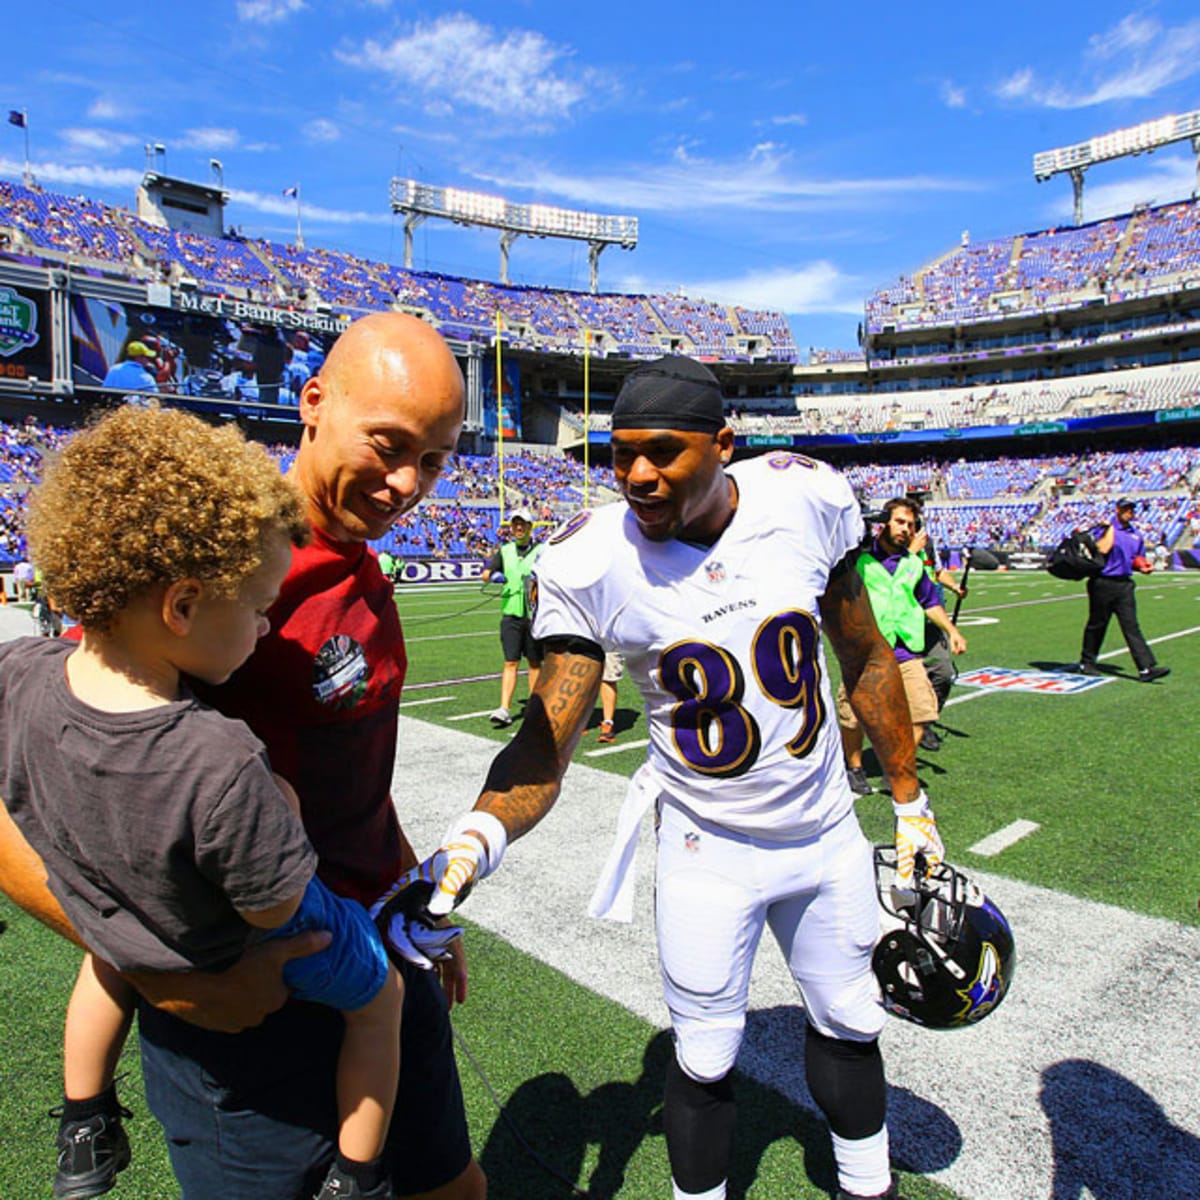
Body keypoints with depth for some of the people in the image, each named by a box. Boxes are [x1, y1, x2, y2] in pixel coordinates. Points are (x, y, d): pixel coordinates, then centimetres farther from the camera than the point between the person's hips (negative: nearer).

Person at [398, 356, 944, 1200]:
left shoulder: (807, 498, -14)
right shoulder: (590, 562, -20)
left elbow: (865, 659, -1)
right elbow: (549, 737, -19)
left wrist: (911, 802, 6)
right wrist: (476, 837, -39)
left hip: (829, 836, 3)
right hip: (707, 853, -2)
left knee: (848, 1024, 23)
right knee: (704, 1061, 12)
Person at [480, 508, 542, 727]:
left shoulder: (541, 551, 3)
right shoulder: (505, 551, 10)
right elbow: (485, 575, 6)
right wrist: (493, 575, -16)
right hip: (511, 613, 1)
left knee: (535, 662, 8)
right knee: (510, 662, -2)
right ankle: (504, 709, -4)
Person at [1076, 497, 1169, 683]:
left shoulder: (1136, 535, 16)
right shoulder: (1104, 528, -3)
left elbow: (1139, 559, 25)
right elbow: (1102, 549, -18)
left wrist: (1144, 567, 5)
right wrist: (1109, 528, -17)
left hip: (1125, 585, 5)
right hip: (1103, 583, -5)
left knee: (1132, 627, -1)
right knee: (1097, 625, 5)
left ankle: (1146, 668, -8)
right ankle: (1087, 663, 19)